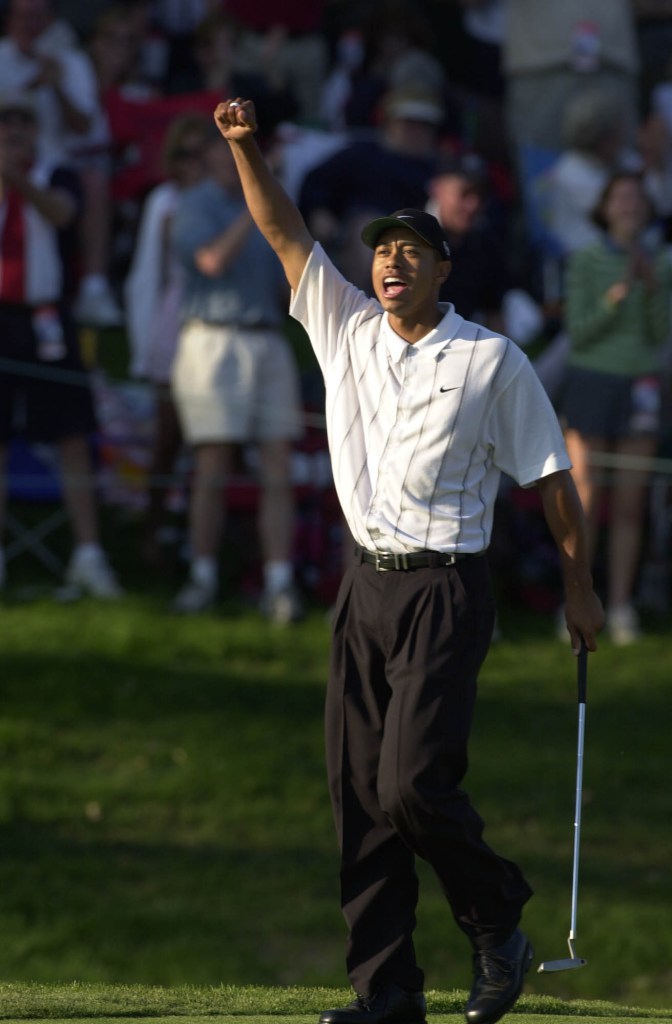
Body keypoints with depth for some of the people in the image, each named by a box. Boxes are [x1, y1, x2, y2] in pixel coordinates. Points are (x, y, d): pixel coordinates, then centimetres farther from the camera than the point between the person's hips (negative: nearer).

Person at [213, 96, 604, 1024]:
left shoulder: (491, 359, -2)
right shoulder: (346, 329, 10)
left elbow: (549, 473, 2)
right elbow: (284, 232, 6)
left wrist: (579, 585, 3)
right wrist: (245, 148, -7)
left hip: (445, 591, -5)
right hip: (367, 585, 5)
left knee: (413, 784, -15)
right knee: (358, 792, 1)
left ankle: (498, 928, 8)